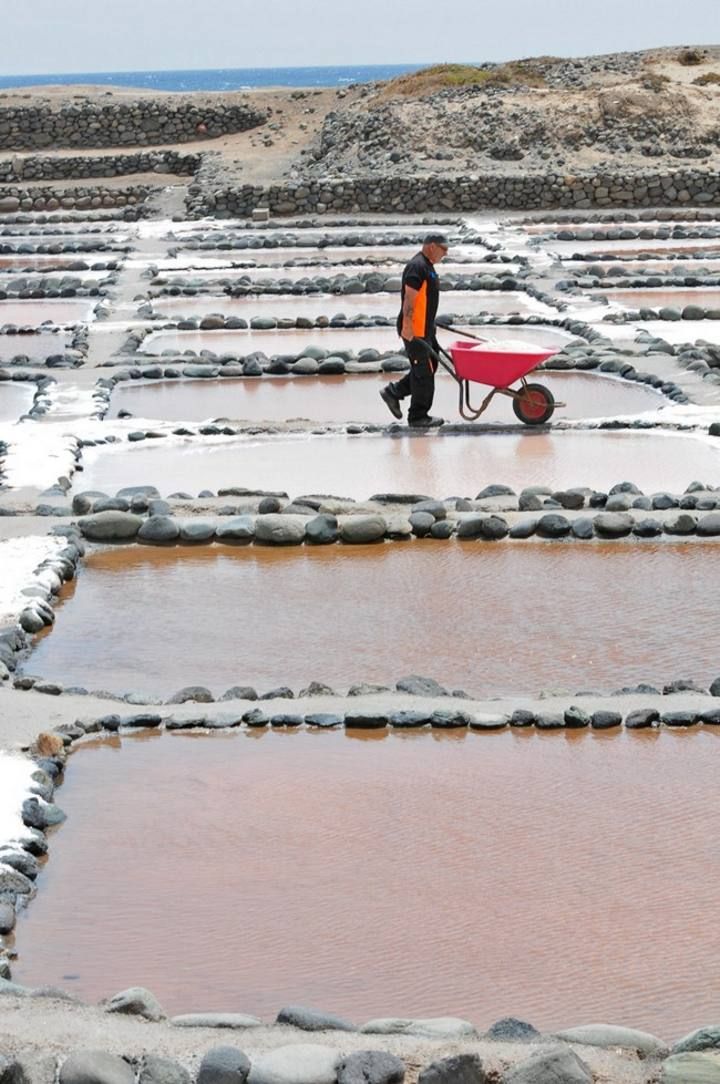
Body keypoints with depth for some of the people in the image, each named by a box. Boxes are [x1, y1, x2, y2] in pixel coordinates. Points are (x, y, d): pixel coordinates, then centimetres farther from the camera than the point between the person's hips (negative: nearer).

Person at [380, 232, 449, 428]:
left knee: (429, 367, 15)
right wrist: (407, 327, -27)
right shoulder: (417, 267, -18)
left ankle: (393, 392, 23)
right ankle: (418, 417, 4)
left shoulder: (427, 266, 15)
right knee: (424, 371, -4)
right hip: (414, 331, -10)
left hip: (425, 329, 10)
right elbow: (409, 299, -23)